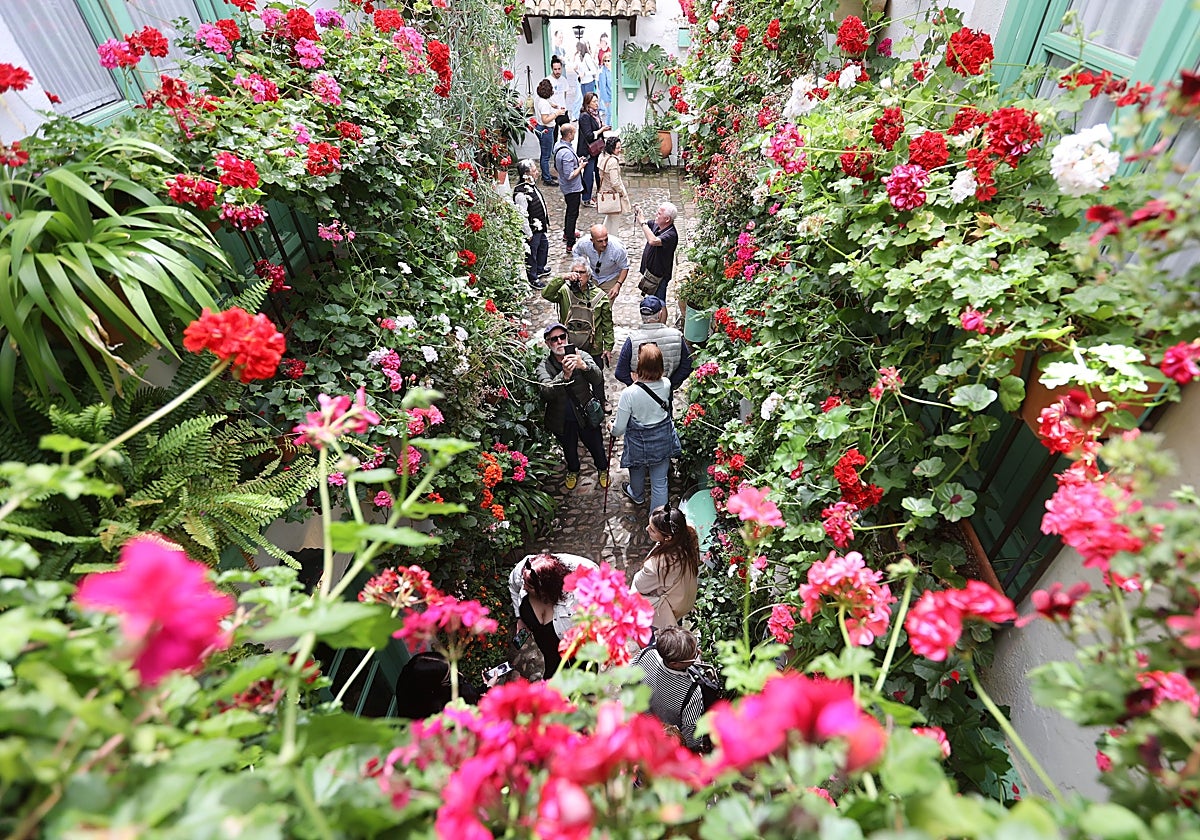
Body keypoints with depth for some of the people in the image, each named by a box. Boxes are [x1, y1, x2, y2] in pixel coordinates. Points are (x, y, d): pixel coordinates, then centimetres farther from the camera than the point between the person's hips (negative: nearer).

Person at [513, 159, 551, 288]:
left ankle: (540, 269, 51)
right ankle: (533, 279, 26)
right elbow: (522, 216, -26)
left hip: (541, 227, 10)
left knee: (544, 246, 28)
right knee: (531, 254, 8)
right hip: (532, 230, -10)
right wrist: (528, 234, -20)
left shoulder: (532, 185, 1)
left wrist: (546, 221, 21)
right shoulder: (521, 193, -29)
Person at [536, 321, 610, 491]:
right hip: (562, 420, 1)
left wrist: (584, 366, -50)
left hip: (586, 415, 0)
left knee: (597, 447, 20)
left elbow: (598, 379, -28)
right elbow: (546, 393, -32)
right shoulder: (544, 366, -15)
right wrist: (564, 375, -50)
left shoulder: (580, 356, -14)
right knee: (569, 450, 25)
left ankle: (603, 468, 52)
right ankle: (573, 470, 58)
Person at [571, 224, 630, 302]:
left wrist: (618, 285, -30)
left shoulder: (618, 248, -34)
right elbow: (575, 252, -1)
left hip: (611, 279, -2)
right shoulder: (584, 243, -27)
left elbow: (625, 268, -17)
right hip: (592, 275, 2)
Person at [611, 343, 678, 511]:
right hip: (663, 440, 2)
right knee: (660, 482, 14)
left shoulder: (629, 393, -29)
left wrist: (612, 428, 4)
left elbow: (619, 429, -19)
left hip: (639, 443, -2)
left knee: (637, 472, 29)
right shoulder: (666, 385, -17)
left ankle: (637, 495, 61)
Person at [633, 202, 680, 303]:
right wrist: (636, 214, -11)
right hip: (649, 271, 8)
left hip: (659, 276, -8)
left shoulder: (671, 235, -29)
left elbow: (652, 241, -45)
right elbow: (638, 224, 11)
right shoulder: (656, 224, -4)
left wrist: (642, 221, -37)